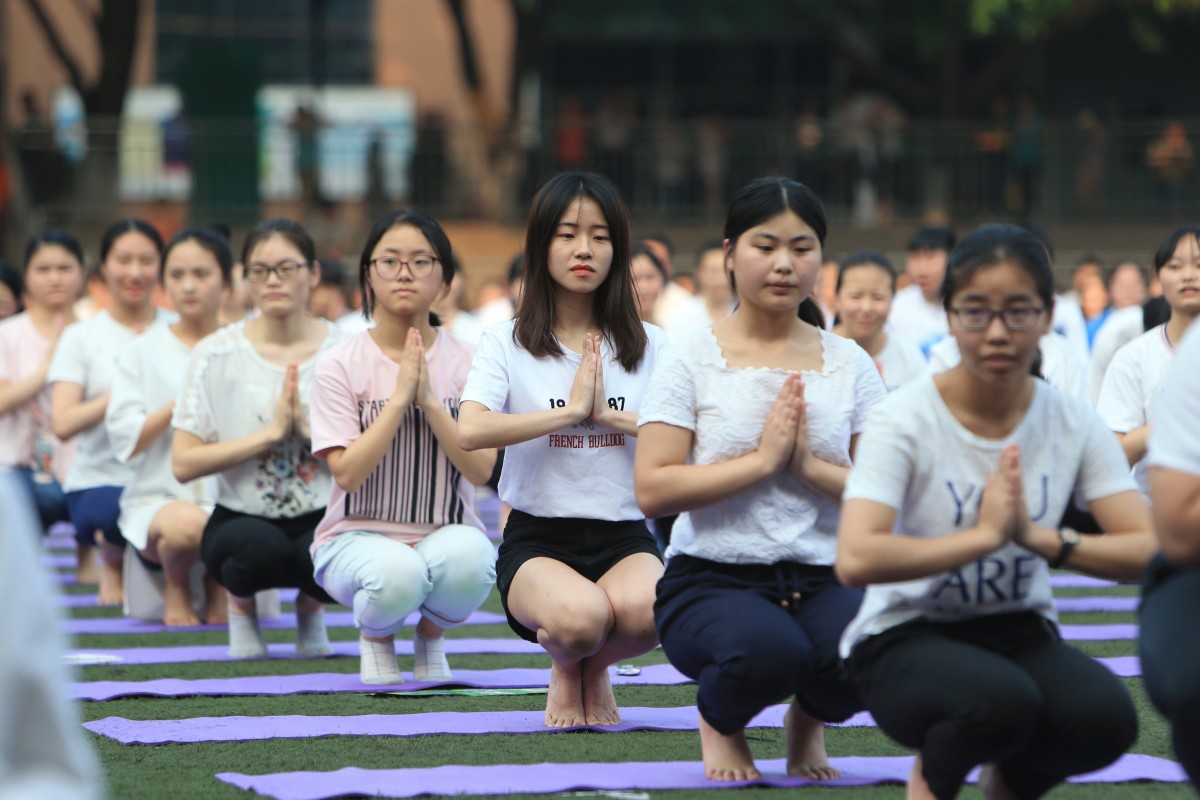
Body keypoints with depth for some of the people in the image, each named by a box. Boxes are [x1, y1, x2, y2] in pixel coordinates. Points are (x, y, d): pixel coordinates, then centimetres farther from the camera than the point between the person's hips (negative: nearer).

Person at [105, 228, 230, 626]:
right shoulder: (143, 352, 7)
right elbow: (125, 442, -3)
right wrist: (181, 403, -13)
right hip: (159, 498, 0)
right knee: (186, 524, -37)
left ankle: (219, 584, 1)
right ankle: (175, 586, 0)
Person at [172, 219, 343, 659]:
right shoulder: (216, 354, -1)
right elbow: (183, 464, -8)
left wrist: (310, 427, -15)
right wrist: (268, 433, -14)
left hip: (323, 519, 1)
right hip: (241, 520, -1)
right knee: (263, 547, -37)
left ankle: (311, 606, 7)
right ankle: (240, 605, 3)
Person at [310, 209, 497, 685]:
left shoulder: (467, 362, 2)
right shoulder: (340, 365, -3)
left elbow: (480, 468, -9)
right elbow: (347, 472, -14)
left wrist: (429, 400, -19)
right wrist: (399, 397, -18)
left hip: (446, 534, 1)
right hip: (359, 535, -1)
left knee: (469, 555, -35)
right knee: (397, 571, -37)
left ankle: (431, 635, 1)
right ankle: (375, 636, 3)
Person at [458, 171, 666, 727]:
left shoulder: (648, 346, 10)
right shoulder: (508, 343, 3)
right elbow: (470, 432, -16)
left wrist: (611, 415, -10)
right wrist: (570, 411, -12)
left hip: (625, 538, 2)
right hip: (538, 539, -2)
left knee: (644, 612, -35)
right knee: (580, 617, -36)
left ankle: (597, 668, 5)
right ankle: (566, 669, 6)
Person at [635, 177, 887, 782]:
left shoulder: (850, 364, 9)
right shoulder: (693, 359, 1)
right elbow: (652, 489, -9)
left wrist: (809, 465, -12)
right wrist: (762, 459, -15)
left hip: (823, 578, 2)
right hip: (712, 578, -2)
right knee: (768, 650, -37)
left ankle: (809, 720, 7)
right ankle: (720, 721, 4)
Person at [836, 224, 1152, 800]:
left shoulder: (1073, 423, -2)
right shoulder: (906, 419, -14)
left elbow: (1148, 551, -9)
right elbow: (856, 560, -28)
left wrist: (1038, 537, -22)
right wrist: (984, 534, -24)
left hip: (1020, 636, 4)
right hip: (906, 639, -4)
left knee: (1106, 719, -29)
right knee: (1001, 701, -37)